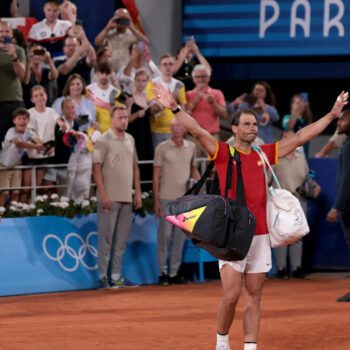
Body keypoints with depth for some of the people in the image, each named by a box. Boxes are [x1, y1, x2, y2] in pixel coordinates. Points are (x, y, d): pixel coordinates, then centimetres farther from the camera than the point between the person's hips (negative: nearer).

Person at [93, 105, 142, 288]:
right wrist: (103, 195, -16)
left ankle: (116, 276, 12)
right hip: (110, 198, -6)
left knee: (122, 239, 7)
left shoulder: (130, 140, 14)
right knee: (106, 238, -4)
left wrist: (138, 193, 12)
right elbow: (96, 168, -10)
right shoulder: (103, 141, -6)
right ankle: (103, 276, 0)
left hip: (127, 198, 6)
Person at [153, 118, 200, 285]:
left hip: (184, 197, 3)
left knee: (180, 236, 6)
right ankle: (163, 272, 5)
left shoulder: (191, 147, 7)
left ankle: (174, 272, 14)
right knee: (165, 235, -1)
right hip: (166, 197, -3)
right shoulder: (162, 148, -3)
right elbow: (156, 175, -2)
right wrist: (156, 201, -6)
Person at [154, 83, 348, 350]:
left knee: (254, 296, 5)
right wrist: (175, 108, -25)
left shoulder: (263, 155, 12)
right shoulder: (223, 153, 1)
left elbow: (300, 138, 17)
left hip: (260, 235, 4)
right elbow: (196, 130, -12)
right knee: (232, 295, -9)